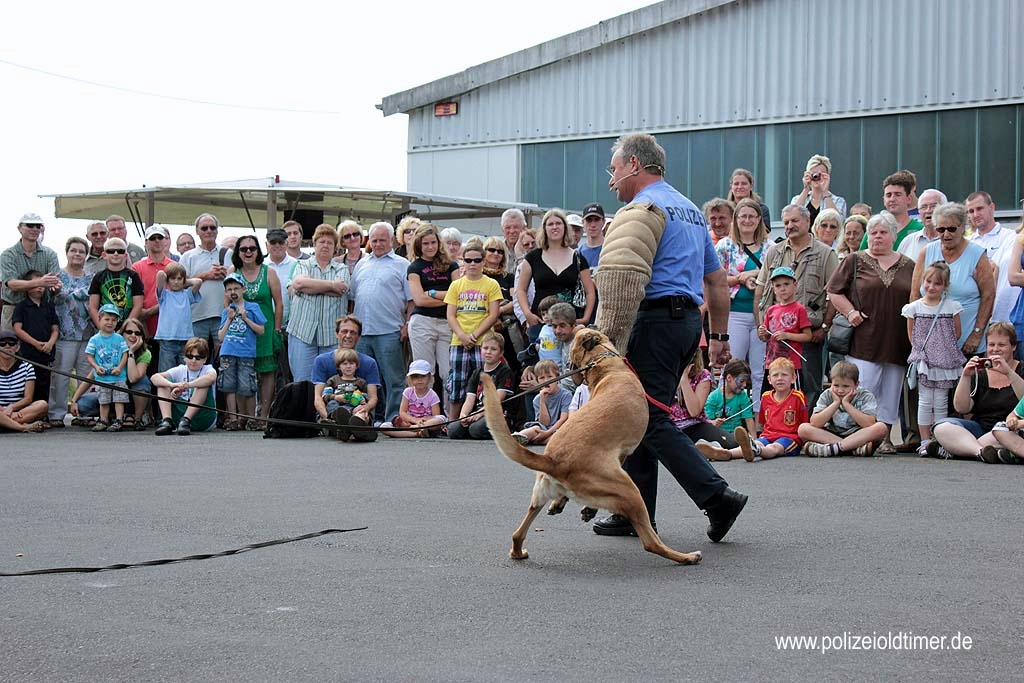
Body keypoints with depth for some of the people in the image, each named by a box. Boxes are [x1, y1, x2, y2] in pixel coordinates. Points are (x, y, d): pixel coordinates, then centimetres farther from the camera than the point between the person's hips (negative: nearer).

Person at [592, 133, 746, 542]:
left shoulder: (645, 205, -7)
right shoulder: (690, 209, 22)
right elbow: (717, 280, 23)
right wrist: (719, 336, 25)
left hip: (658, 316, -10)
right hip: (690, 319, 10)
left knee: (650, 419, -9)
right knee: (641, 415, 13)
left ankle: (717, 496, -16)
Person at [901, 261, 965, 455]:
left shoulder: (952, 306, 1)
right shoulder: (914, 307, 2)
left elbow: (957, 333, 7)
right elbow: (911, 334, 8)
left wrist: (944, 349, 3)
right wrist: (922, 350, 3)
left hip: (945, 361, 0)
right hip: (923, 360, 0)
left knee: (941, 402, 4)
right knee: (925, 401, 0)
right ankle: (925, 441, 4)